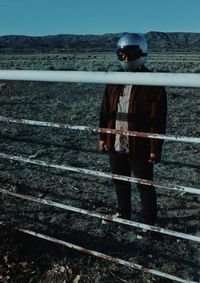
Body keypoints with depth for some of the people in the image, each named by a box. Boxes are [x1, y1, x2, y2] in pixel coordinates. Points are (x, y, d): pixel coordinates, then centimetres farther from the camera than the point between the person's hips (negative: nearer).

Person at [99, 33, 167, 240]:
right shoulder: (114, 81, 6)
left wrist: (155, 149, -14)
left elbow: (158, 120, -13)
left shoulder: (153, 83, -11)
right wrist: (103, 137, 7)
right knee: (120, 182, 21)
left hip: (139, 147, -5)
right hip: (115, 145, 6)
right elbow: (105, 112, 10)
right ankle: (123, 212, 42)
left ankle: (149, 223, 25)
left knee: (145, 186, 8)